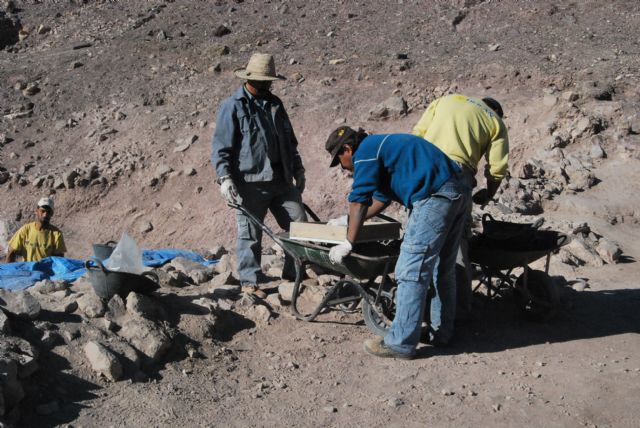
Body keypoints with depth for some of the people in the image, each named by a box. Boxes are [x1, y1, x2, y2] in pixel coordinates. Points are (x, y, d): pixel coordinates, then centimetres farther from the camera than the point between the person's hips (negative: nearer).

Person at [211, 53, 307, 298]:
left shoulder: (275, 104, 16)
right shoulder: (232, 107, -4)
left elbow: (290, 141, 25)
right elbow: (220, 147, -8)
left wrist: (298, 170, 22)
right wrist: (225, 178, -16)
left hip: (281, 181, 6)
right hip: (250, 184, -6)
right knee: (250, 234, 1)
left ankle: (294, 273, 19)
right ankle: (250, 281, 14)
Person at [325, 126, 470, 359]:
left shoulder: (365, 152, -3)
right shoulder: (381, 145, 27)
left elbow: (359, 202, -9)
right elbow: (382, 197, 35)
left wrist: (348, 244, -5)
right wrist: (349, 221, 38)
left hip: (435, 197, -11)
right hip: (456, 191, 11)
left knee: (411, 271, -8)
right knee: (442, 268, 19)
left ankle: (401, 343, -4)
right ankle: (443, 329, 29)